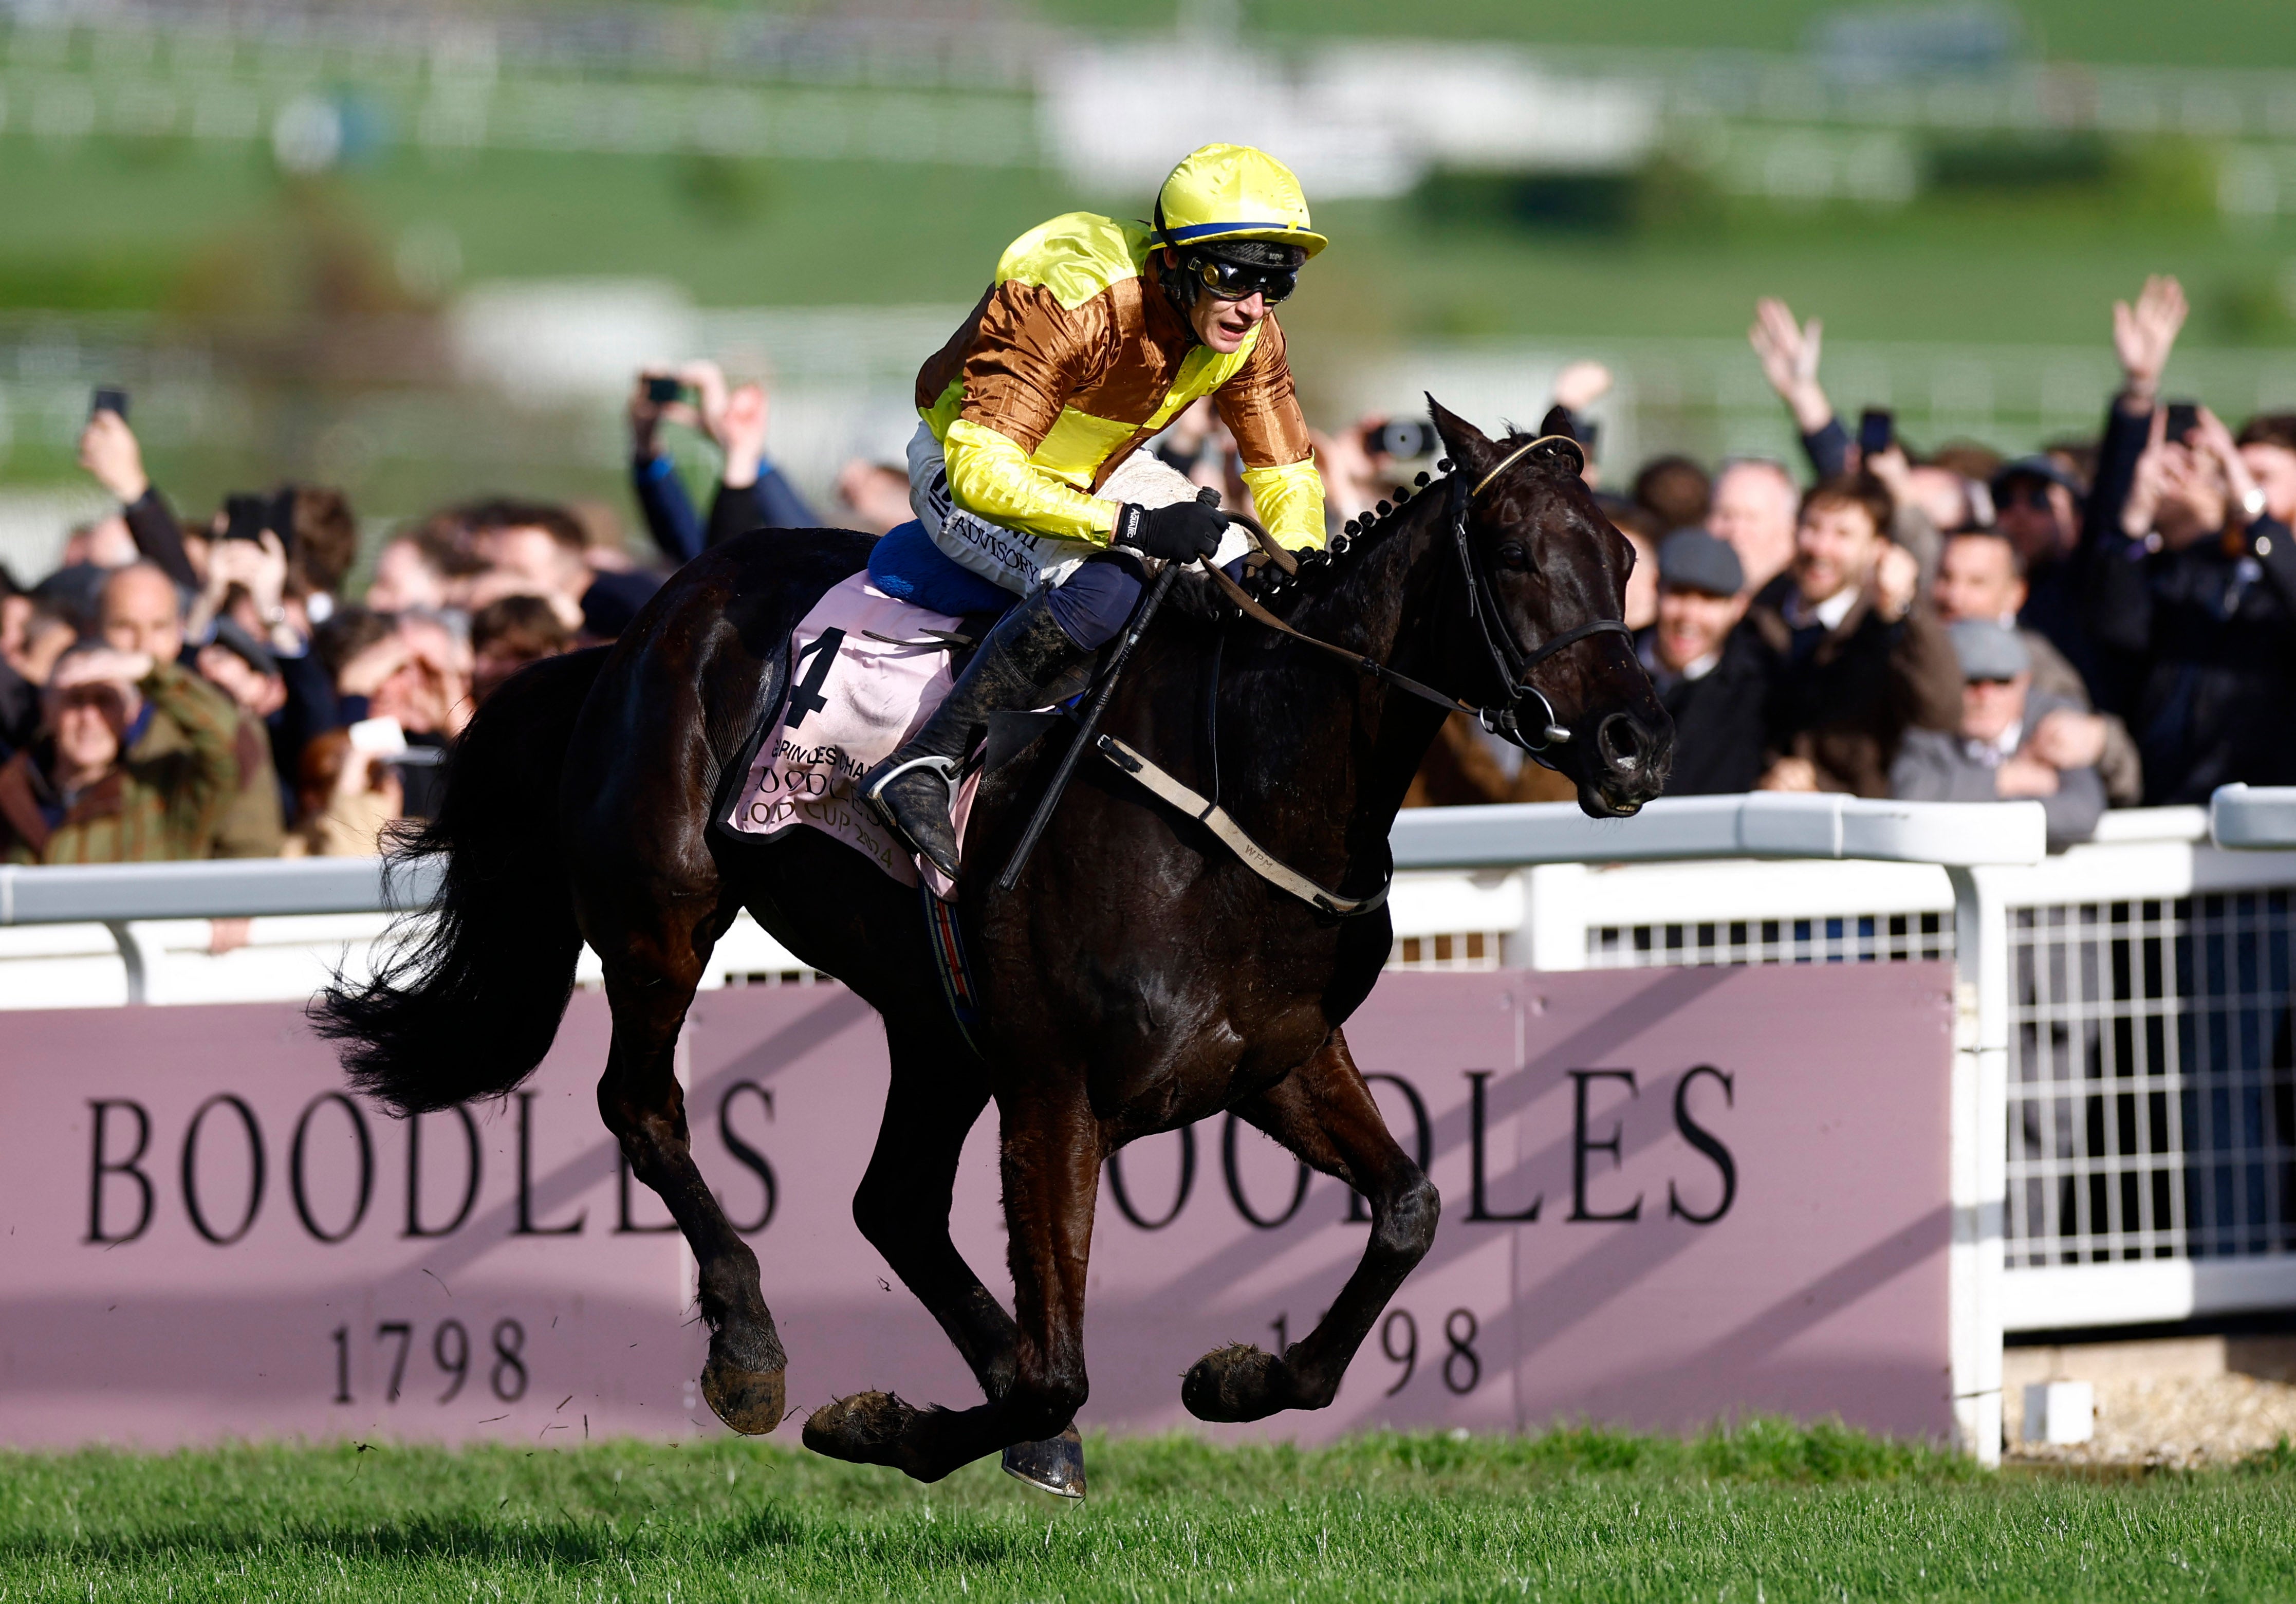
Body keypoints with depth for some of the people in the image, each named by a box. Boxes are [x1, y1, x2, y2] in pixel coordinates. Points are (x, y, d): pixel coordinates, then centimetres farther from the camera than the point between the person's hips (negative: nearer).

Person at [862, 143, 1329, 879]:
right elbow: (982, 471, -39)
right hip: (960, 468, -8)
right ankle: (920, 765, -31)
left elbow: (1286, 474, 1)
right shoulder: (1071, 303, -35)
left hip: (1098, 471, 8)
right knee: (1102, 588, -35)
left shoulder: (1248, 332, -12)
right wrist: (1137, 526, -45)